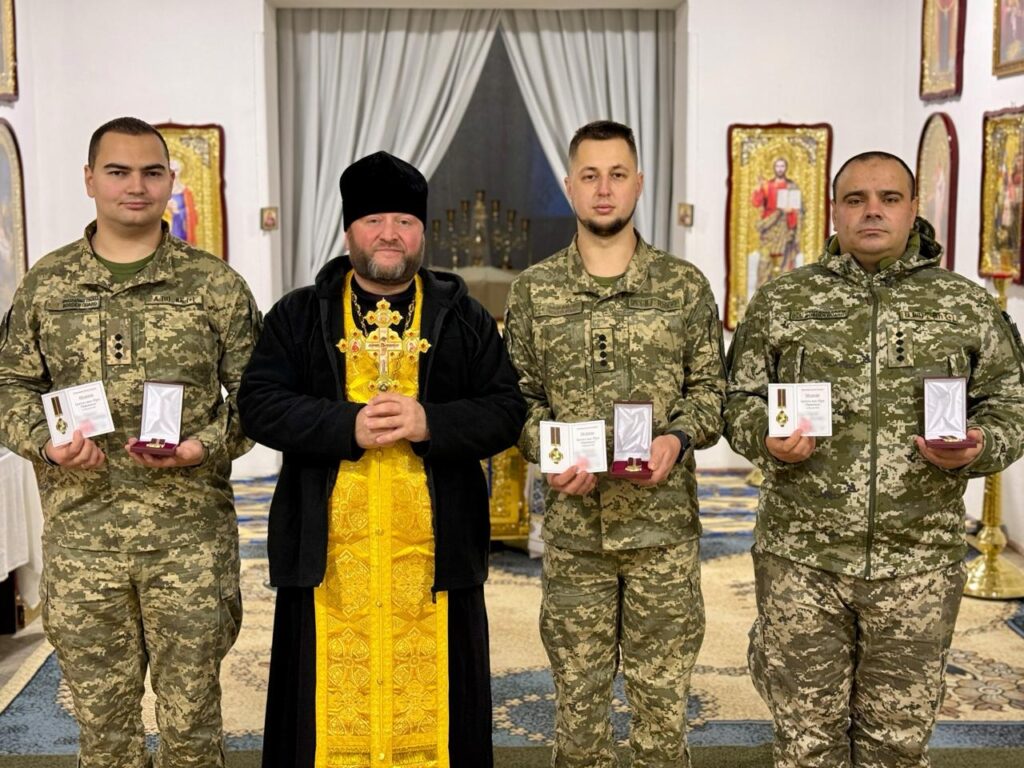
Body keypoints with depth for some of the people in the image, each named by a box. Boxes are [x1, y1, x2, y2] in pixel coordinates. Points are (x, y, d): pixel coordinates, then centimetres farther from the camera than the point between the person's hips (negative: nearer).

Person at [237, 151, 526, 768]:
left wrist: (430, 423, -14)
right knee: (332, 700, 6)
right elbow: (259, 403, -2)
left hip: (433, 550, 0)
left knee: (429, 702, 6)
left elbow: (507, 410, 2)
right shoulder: (299, 316, 8)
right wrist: (347, 425, -15)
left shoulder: (463, 318, 9)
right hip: (329, 551, 0)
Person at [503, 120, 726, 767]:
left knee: (662, 697, 8)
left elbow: (710, 387, 5)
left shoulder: (685, 285, 3)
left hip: (664, 525, 0)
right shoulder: (535, 290, 5)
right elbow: (518, 395, 6)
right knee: (578, 697, 10)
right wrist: (549, 452, -12)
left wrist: (678, 438, -13)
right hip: (572, 526, 1)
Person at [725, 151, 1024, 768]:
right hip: (801, 557, 0)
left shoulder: (970, 307, 5)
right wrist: (766, 437, -14)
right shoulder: (780, 302, 4)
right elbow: (740, 400, 8)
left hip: (920, 562, 1)